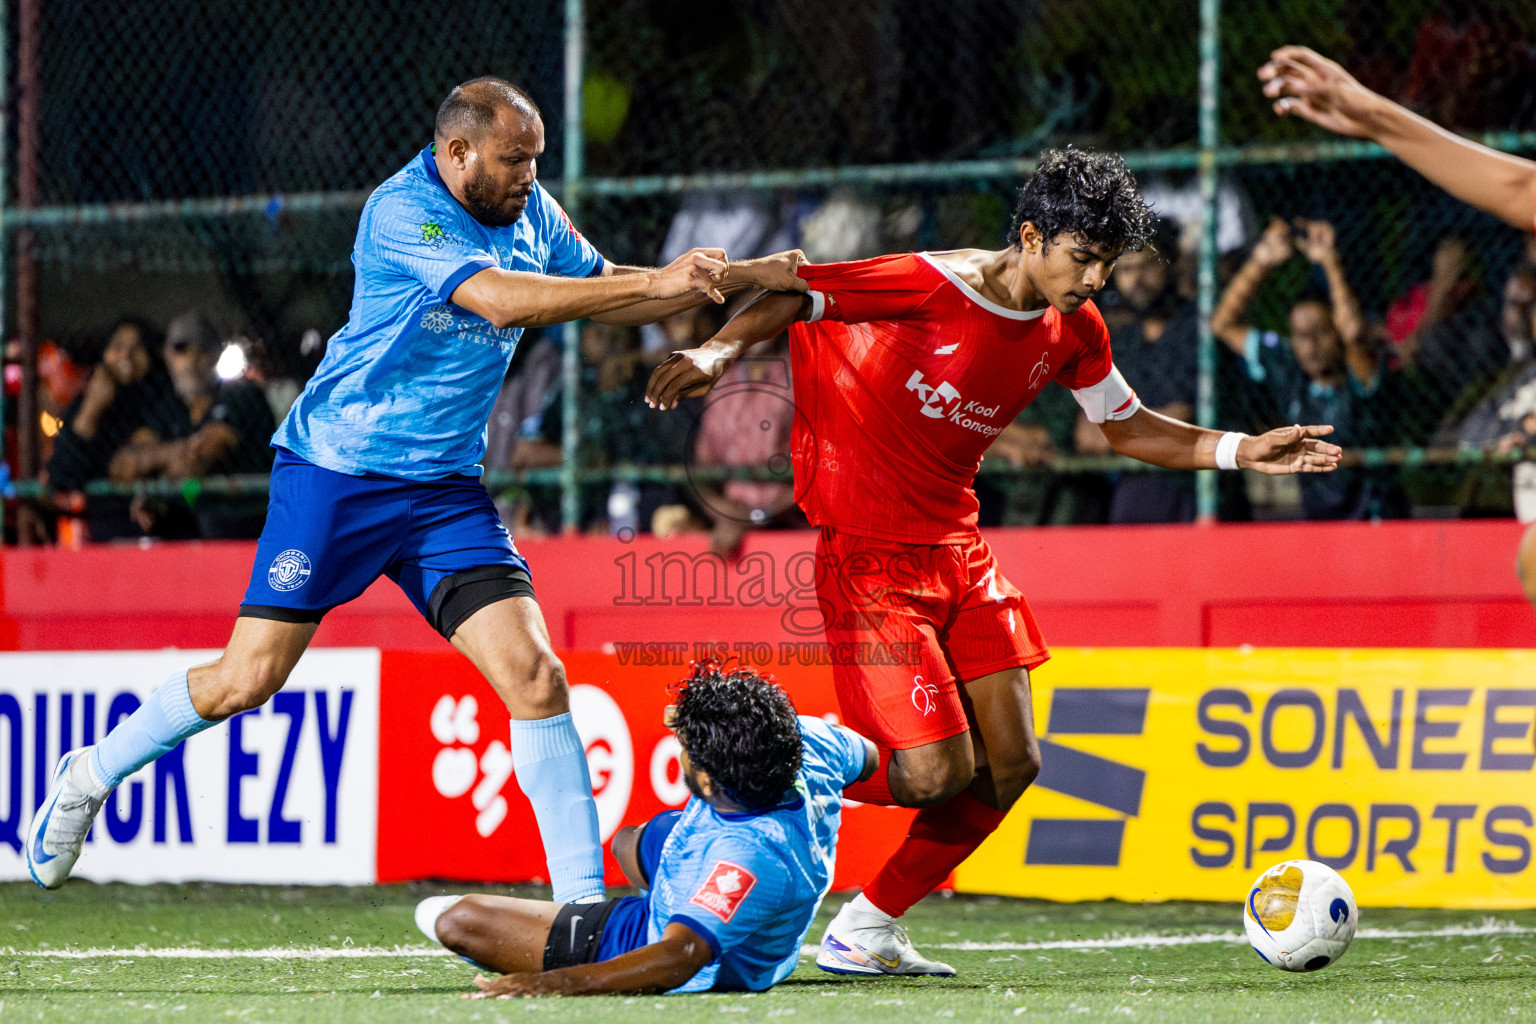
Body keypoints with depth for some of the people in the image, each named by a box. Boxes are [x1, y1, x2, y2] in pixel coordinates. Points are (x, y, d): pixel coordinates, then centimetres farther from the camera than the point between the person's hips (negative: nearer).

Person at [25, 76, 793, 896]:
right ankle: (91, 774, 21)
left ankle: (582, 897, -7)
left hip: (446, 489, 6)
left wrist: (714, 280, 3)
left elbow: (601, 289, 19)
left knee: (535, 676, -11)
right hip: (335, 474, -6)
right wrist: (655, 283, -30)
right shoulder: (402, 212, -18)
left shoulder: (530, 211, 6)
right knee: (248, 678, -5)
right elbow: (502, 301, -30)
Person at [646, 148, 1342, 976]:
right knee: (937, 770, -16)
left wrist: (1243, 451, 4)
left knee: (1010, 765, 2)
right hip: (871, 555, -8)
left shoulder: (1073, 330, 4)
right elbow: (791, 298, -14)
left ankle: (866, 932, 16)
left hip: (959, 551, 8)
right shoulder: (927, 287, -18)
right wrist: (722, 349, -32)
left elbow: (1129, 428, 17)